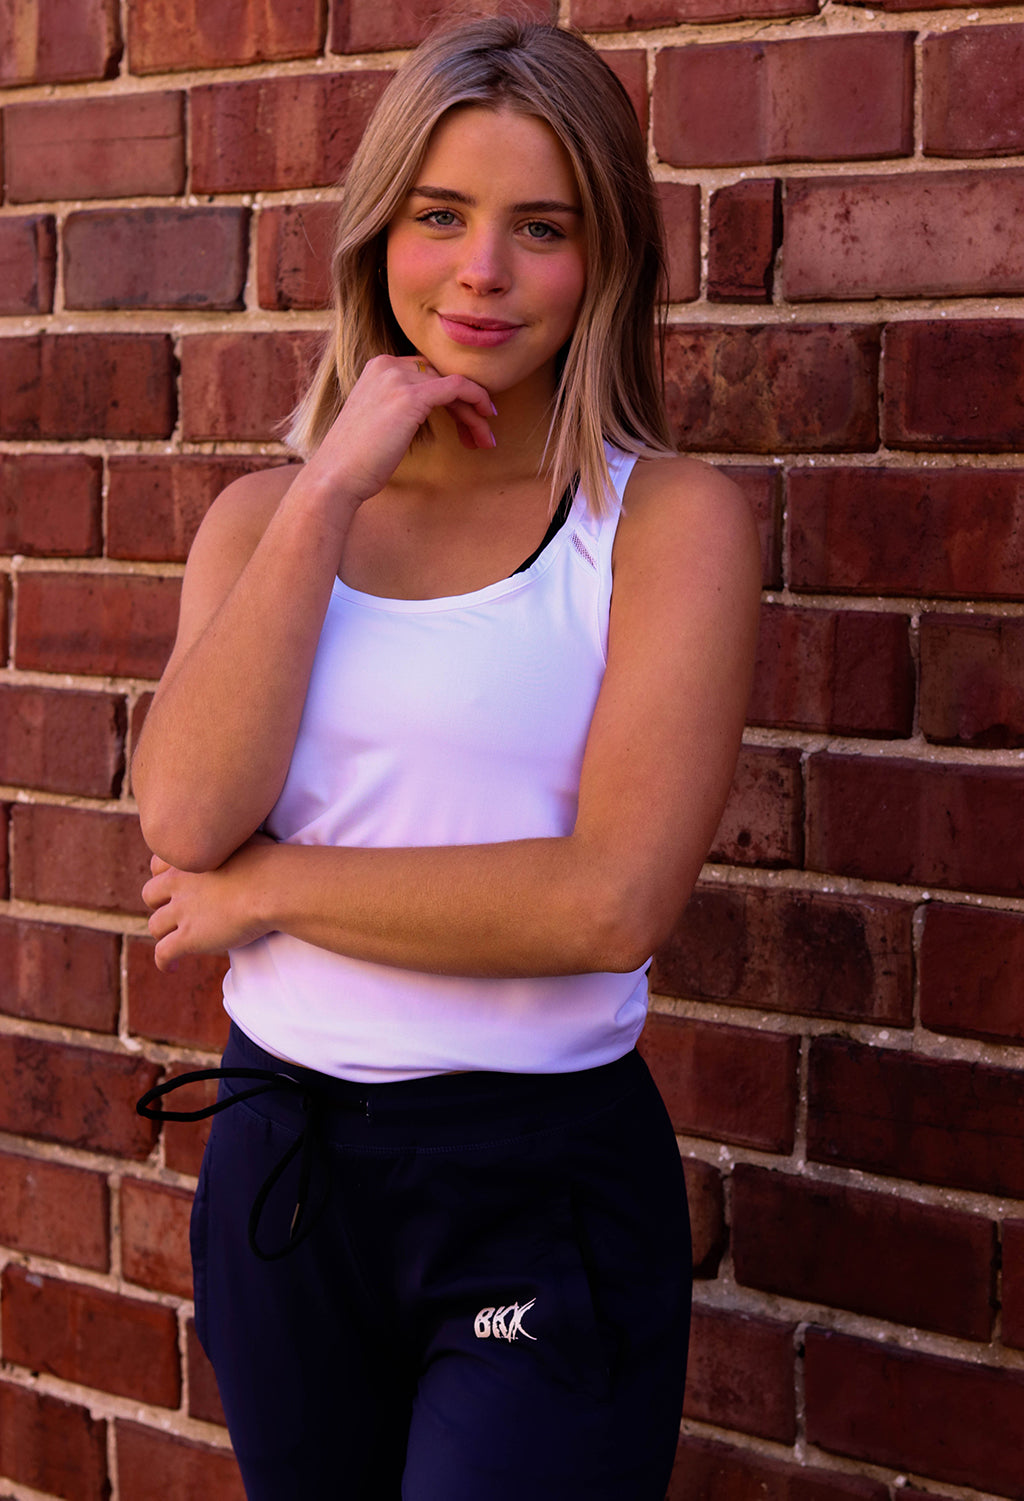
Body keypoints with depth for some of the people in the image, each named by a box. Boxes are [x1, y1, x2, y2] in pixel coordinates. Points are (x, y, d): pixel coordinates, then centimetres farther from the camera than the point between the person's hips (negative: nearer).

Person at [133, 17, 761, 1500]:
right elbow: (186, 818, -11)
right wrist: (328, 494, -13)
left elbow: (614, 900, -19)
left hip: (543, 1177, -4)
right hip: (279, 1156, 5)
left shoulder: (671, 518, -7)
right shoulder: (265, 513, 6)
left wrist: (271, 886, -10)